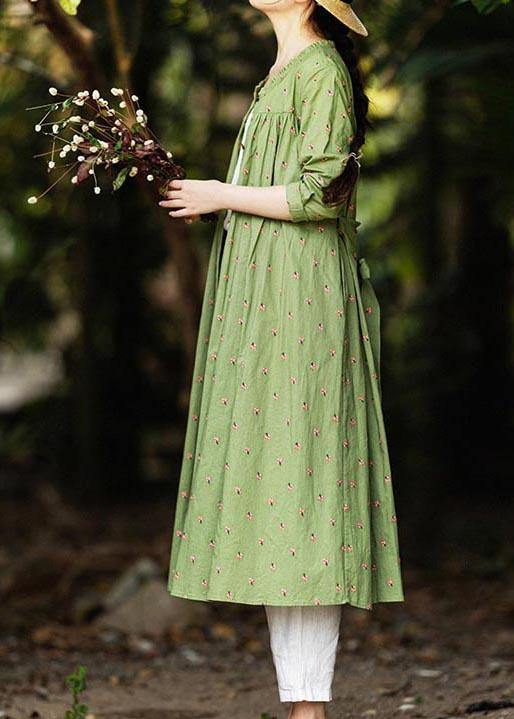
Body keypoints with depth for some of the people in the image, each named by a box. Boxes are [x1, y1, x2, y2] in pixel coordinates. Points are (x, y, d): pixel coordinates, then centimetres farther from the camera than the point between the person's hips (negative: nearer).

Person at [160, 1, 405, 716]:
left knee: (294, 476, -11)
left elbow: (320, 194, -17)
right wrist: (207, 198, 15)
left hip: (299, 296, -10)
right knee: (267, 475, 6)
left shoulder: (321, 71, -9)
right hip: (262, 292, 10)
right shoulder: (283, 73, 20)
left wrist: (225, 197, -8)